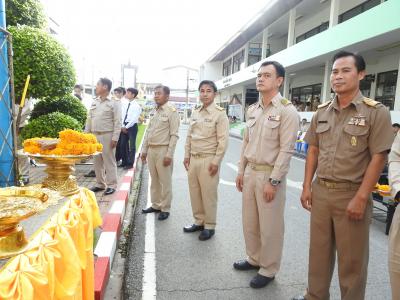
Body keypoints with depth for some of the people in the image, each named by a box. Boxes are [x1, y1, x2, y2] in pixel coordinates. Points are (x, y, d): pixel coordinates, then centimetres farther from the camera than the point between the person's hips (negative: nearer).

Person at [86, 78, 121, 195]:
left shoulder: (114, 103, -6)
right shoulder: (94, 102, 14)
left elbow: (117, 122, -10)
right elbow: (89, 119, 16)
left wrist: (115, 138, -15)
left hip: (107, 135, -6)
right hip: (94, 135, 6)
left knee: (109, 161, -1)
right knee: (97, 161, 12)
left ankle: (111, 185, 8)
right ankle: (100, 184, 23)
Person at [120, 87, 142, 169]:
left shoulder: (137, 106, -10)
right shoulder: (124, 104, 10)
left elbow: (134, 119, -14)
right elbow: (122, 116, 8)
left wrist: (126, 127, -13)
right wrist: (123, 126, -3)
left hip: (132, 126, -7)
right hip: (124, 126, 7)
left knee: (132, 145, 1)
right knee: (123, 144, 10)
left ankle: (130, 163, 10)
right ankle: (124, 162, 21)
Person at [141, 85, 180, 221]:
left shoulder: (171, 112, -9)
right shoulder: (154, 111, 13)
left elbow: (174, 135, -13)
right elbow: (148, 132, 17)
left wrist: (169, 154, -17)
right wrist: (144, 150, 14)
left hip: (163, 150, -7)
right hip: (151, 150, 7)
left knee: (165, 181, 2)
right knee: (154, 180, 15)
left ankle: (165, 208, 14)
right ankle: (156, 205, 28)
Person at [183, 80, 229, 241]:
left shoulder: (219, 113, -7)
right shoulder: (195, 112, 11)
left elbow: (223, 140, -10)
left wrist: (216, 161, -13)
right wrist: (187, 155, 11)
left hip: (208, 160, -6)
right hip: (193, 159, 6)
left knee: (208, 194, 2)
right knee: (194, 192, 13)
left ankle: (209, 226, 18)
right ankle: (199, 221, 29)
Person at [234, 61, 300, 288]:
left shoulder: (287, 110, -12)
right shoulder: (252, 110, 10)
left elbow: (286, 150, -16)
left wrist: (273, 181, -17)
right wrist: (241, 171, 13)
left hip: (269, 175, -7)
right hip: (250, 172, 7)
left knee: (270, 226, 7)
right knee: (249, 221, 18)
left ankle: (268, 270, 26)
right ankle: (254, 259, 38)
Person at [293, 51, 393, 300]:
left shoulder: (376, 112, -7)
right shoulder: (322, 112, 7)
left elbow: (378, 158, -11)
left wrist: (361, 198, -15)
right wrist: (307, 187, 5)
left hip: (351, 194, -4)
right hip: (321, 191, 5)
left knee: (352, 258, 10)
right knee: (319, 251, 17)